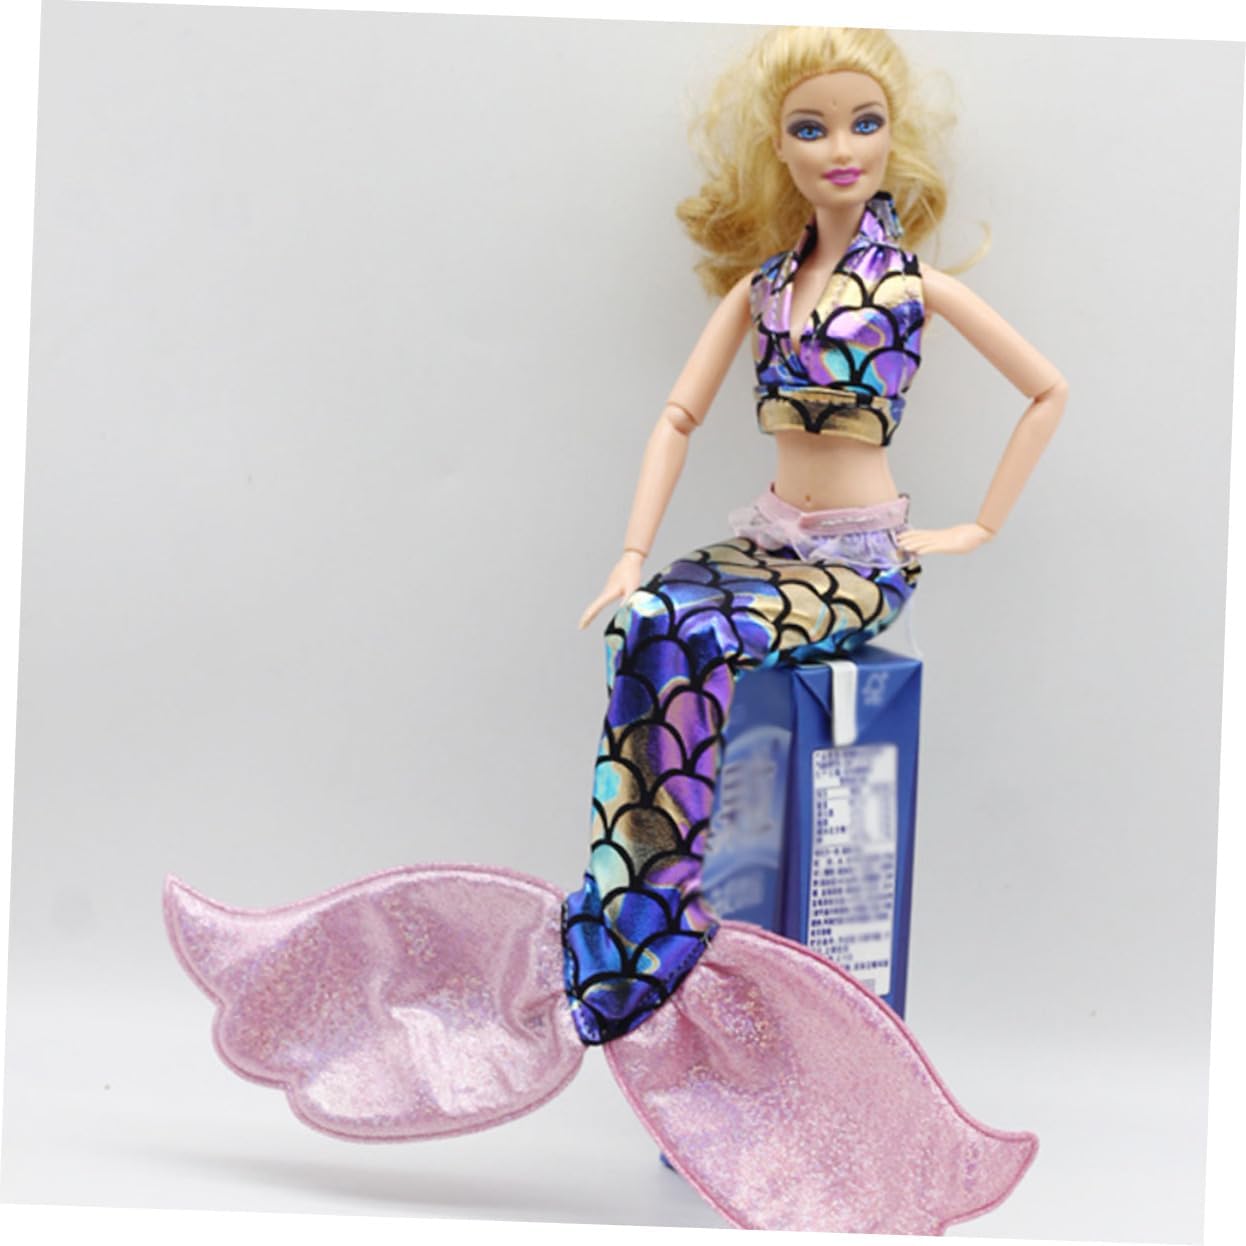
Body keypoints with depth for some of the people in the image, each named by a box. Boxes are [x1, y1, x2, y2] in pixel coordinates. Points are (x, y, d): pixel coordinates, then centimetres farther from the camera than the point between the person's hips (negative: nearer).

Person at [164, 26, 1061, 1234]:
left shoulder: (914, 281, 1)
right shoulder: (762, 278, 10)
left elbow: (1050, 389, 8)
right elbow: (680, 415, 5)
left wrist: (979, 526, 4)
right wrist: (631, 556, -8)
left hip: (861, 562, -4)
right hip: (767, 541, 4)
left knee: (677, 642, -31)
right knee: (654, 632, -29)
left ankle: (604, 960, -28)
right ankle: (654, 945, -27)